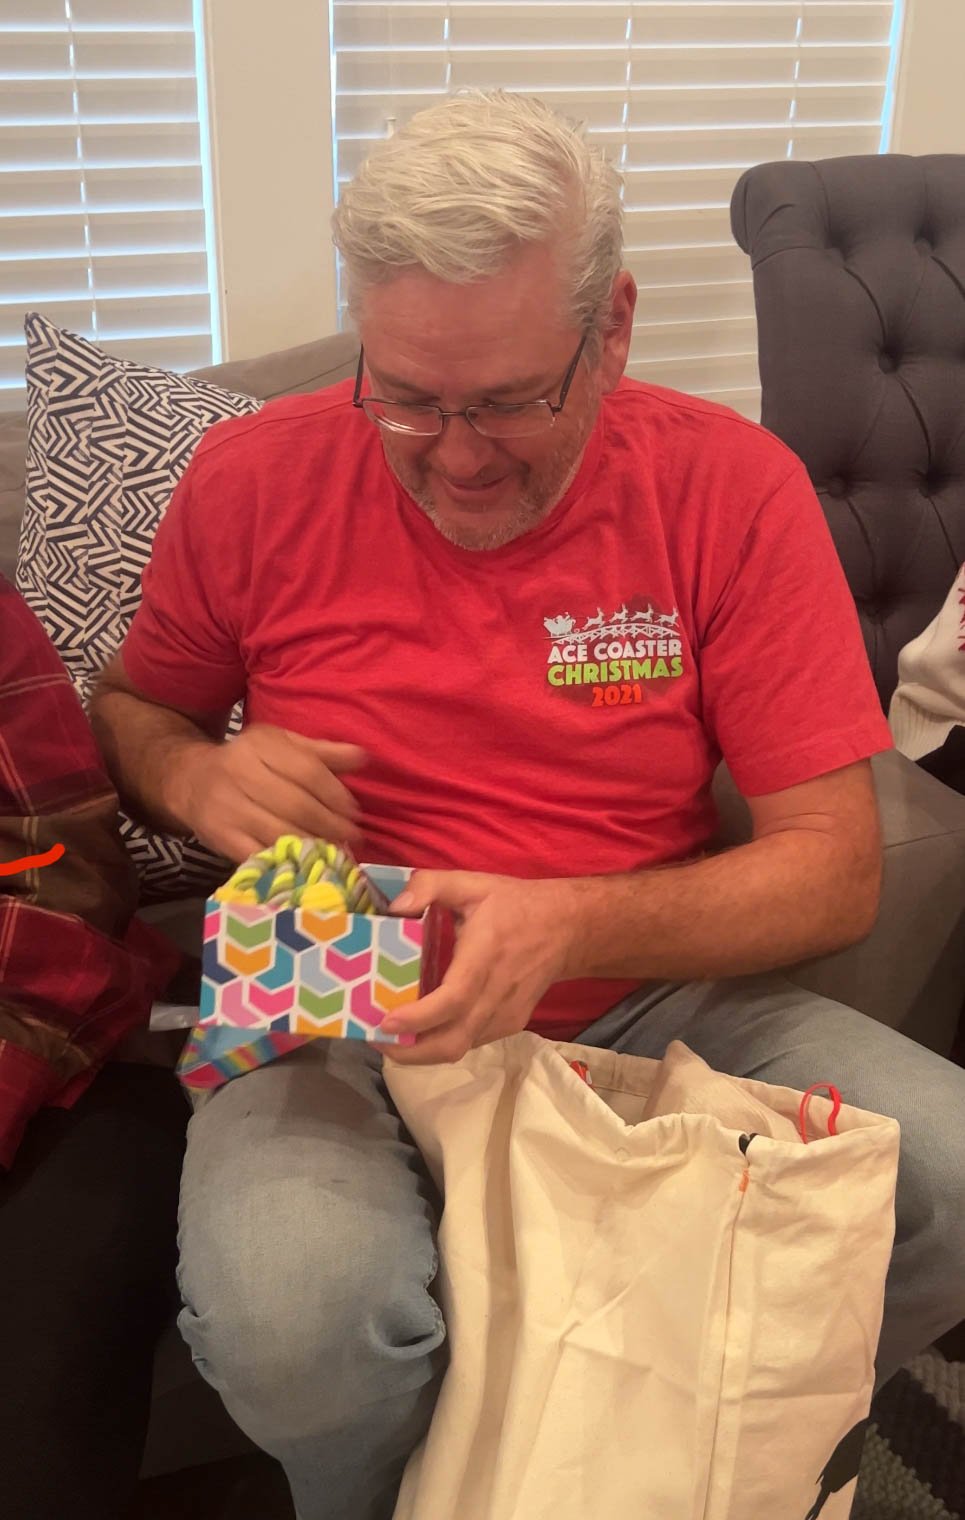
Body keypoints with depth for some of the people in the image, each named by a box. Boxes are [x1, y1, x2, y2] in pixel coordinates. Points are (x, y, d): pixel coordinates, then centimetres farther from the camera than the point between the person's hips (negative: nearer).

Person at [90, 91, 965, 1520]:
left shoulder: (732, 488, -7)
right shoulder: (253, 480, -4)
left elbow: (836, 871, -7)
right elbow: (131, 706, 14)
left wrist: (568, 926, -24)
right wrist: (194, 774, -12)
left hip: (651, 999, 1)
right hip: (344, 1021, 0)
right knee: (290, 1321, -32)